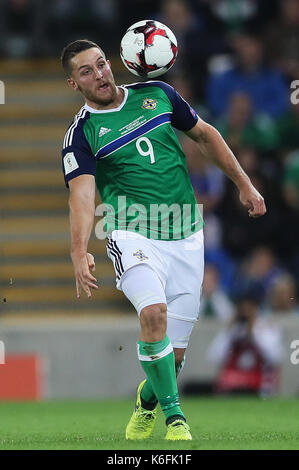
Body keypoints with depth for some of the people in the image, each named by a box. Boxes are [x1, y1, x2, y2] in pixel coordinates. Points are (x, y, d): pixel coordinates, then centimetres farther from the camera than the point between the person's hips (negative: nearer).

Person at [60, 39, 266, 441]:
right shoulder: (81, 135, -4)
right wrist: (79, 252, -33)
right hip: (133, 236, -3)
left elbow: (204, 135, 20)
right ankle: (173, 414, -15)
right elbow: (82, 193, -18)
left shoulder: (157, 94, 7)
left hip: (186, 237, 3)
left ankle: (147, 400, 35)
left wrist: (244, 184, 16)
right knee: (154, 312, -31)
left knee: (174, 352, 1)